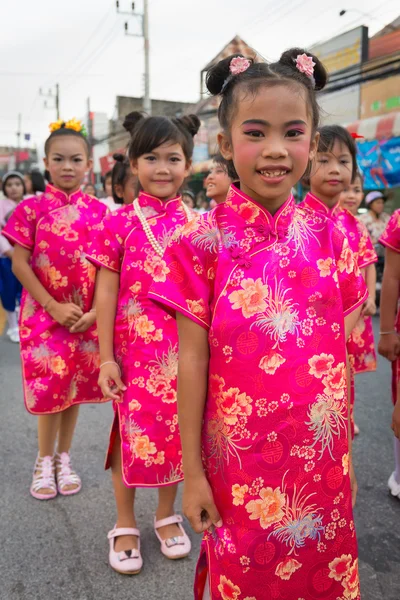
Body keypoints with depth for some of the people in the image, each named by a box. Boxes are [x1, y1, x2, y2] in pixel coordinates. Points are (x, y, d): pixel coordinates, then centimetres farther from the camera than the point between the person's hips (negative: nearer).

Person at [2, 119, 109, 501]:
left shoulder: (98, 211, 1)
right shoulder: (31, 209, -4)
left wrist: (95, 311, -8)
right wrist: (53, 306, -14)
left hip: (87, 315, 2)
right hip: (44, 312, -2)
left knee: (75, 386, 11)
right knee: (49, 388, 2)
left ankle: (63, 459, 29)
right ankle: (44, 462, 24)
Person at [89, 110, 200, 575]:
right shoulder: (120, 223, -5)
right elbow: (105, 293, -4)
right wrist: (106, 357, -6)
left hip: (183, 350, 2)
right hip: (135, 348, -2)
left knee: (175, 430, 13)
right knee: (132, 432, 8)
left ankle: (166, 515, 36)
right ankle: (125, 525, 30)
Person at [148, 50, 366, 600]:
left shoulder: (331, 237, -2)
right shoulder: (204, 242, -11)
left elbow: (341, 351, 4)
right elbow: (192, 358, -9)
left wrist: (344, 451, 7)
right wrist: (192, 470, -5)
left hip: (322, 458, 3)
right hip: (239, 461, -2)